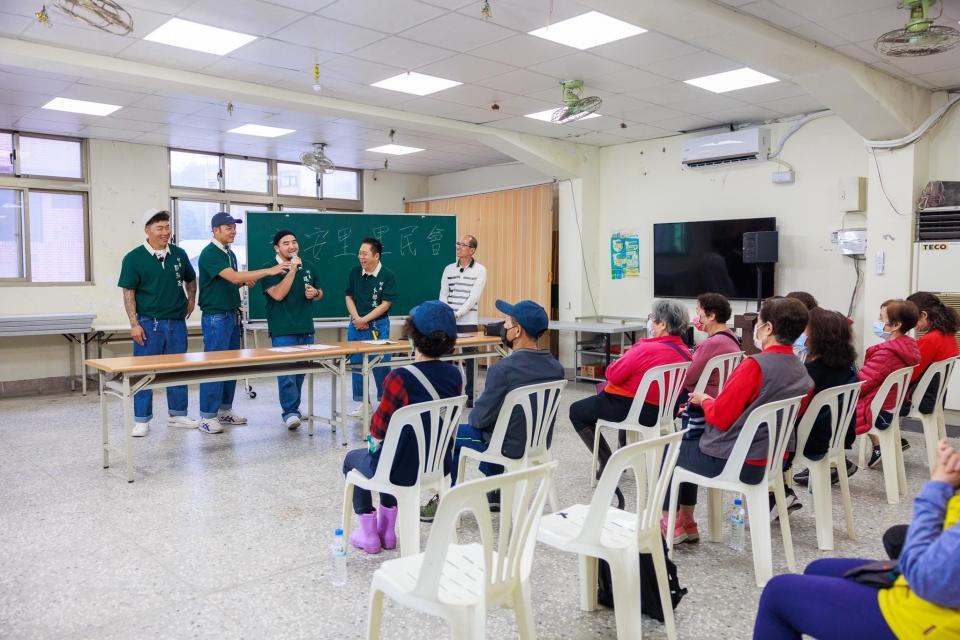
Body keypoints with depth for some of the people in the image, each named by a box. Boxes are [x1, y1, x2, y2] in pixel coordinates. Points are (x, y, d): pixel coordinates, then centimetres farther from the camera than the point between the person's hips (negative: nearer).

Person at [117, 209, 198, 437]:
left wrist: (191, 300, 11)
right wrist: (134, 324, -10)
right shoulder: (134, 258, -5)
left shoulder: (179, 254, 5)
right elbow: (128, 292, -6)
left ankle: (177, 414, 22)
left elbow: (191, 279, 23)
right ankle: (141, 420, 12)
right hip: (149, 323, -4)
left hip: (177, 322, 4)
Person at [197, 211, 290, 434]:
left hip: (232, 314, 9)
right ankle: (207, 416, 1)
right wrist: (269, 271, -29)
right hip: (215, 316, -9)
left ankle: (225, 410, 20)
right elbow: (233, 276, -26)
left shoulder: (230, 253, 13)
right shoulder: (209, 253, -15)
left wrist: (244, 281, -2)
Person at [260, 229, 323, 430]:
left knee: (301, 370, 9)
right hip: (282, 331, -5)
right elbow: (278, 294, -18)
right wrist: (292, 270, -19)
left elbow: (319, 293, 24)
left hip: (306, 329, 6)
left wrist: (315, 293, 0)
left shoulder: (309, 267, 13)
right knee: (286, 371, -11)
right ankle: (290, 412, -8)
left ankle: (292, 406, 22)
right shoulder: (269, 269, -4)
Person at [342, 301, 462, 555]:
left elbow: (379, 427, -16)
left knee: (352, 459, 28)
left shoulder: (400, 378, -27)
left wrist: (375, 437, 9)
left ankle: (369, 535, 30)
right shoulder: (455, 375, -8)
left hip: (403, 470, -5)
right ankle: (388, 529, 41)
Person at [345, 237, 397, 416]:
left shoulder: (388, 276, -10)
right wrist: (356, 318, -7)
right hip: (356, 325, 4)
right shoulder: (355, 272, 3)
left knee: (381, 365, 0)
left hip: (378, 326, -4)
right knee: (357, 364, 9)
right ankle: (361, 402, 20)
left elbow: (385, 304, -11)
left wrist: (365, 320, -12)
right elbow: (349, 297, 7)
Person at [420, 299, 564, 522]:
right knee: (491, 427, 34)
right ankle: (494, 493, 35)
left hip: (511, 447, -6)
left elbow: (482, 417, -19)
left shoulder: (503, 369, -28)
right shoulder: (556, 367, -6)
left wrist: (472, 417, 6)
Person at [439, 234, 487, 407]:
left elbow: (474, 297, -9)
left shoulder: (480, 270, -1)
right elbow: (443, 295, 5)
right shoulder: (449, 269, 10)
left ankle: (470, 395, 11)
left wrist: (457, 314, -15)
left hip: (468, 322, -3)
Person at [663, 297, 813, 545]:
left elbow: (720, 417, -20)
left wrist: (704, 400, 0)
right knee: (689, 443, 28)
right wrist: (714, 401, 13)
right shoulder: (802, 374, 1)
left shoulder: (755, 365, -24)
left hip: (730, 463, -8)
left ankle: (670, 524, 27)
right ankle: (686, 522, 33)